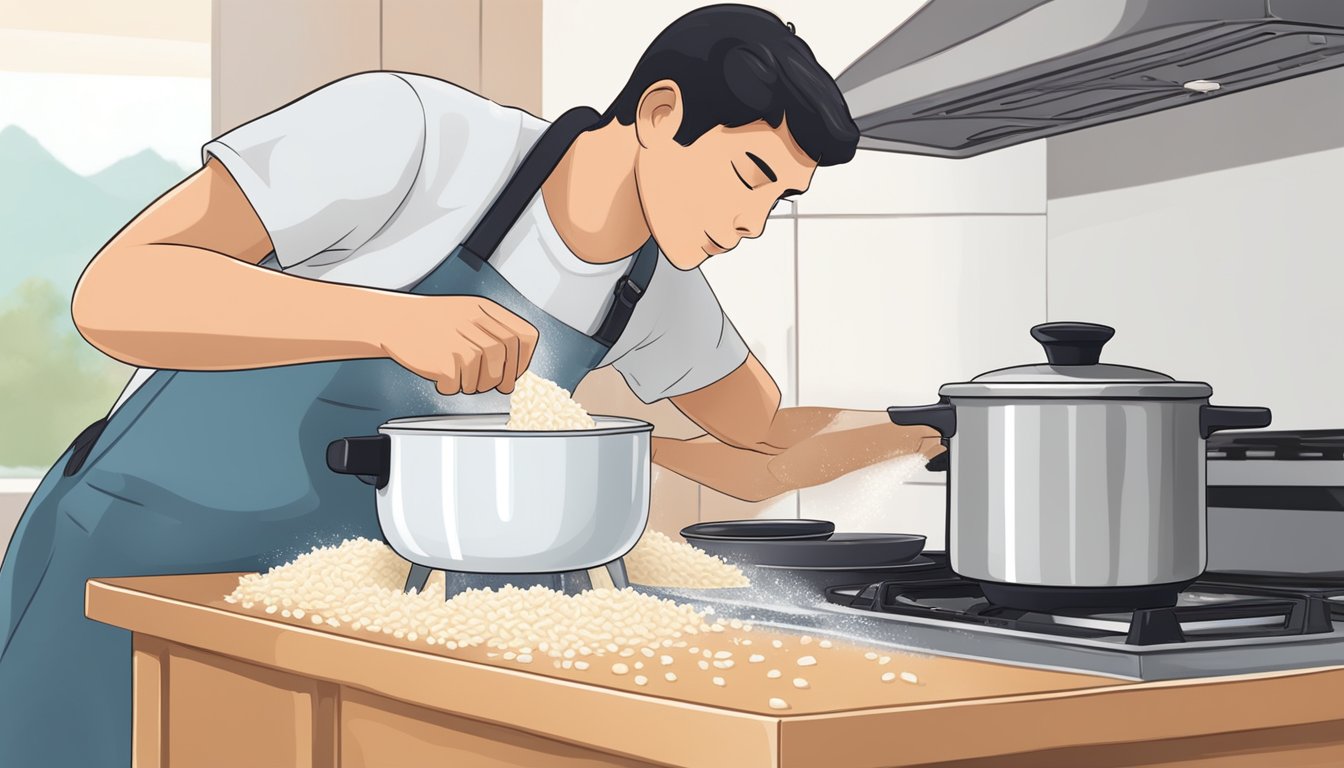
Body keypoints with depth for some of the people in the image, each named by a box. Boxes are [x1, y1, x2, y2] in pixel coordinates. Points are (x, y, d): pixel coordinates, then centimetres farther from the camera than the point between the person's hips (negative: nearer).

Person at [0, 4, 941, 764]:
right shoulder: (413, 132, -24)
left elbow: (764, 451, 13)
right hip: (130, 561, -5)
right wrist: (395, 321, -42)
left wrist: (918, 425, -2)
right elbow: (114, 292, -30)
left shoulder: (655, 287, -4)